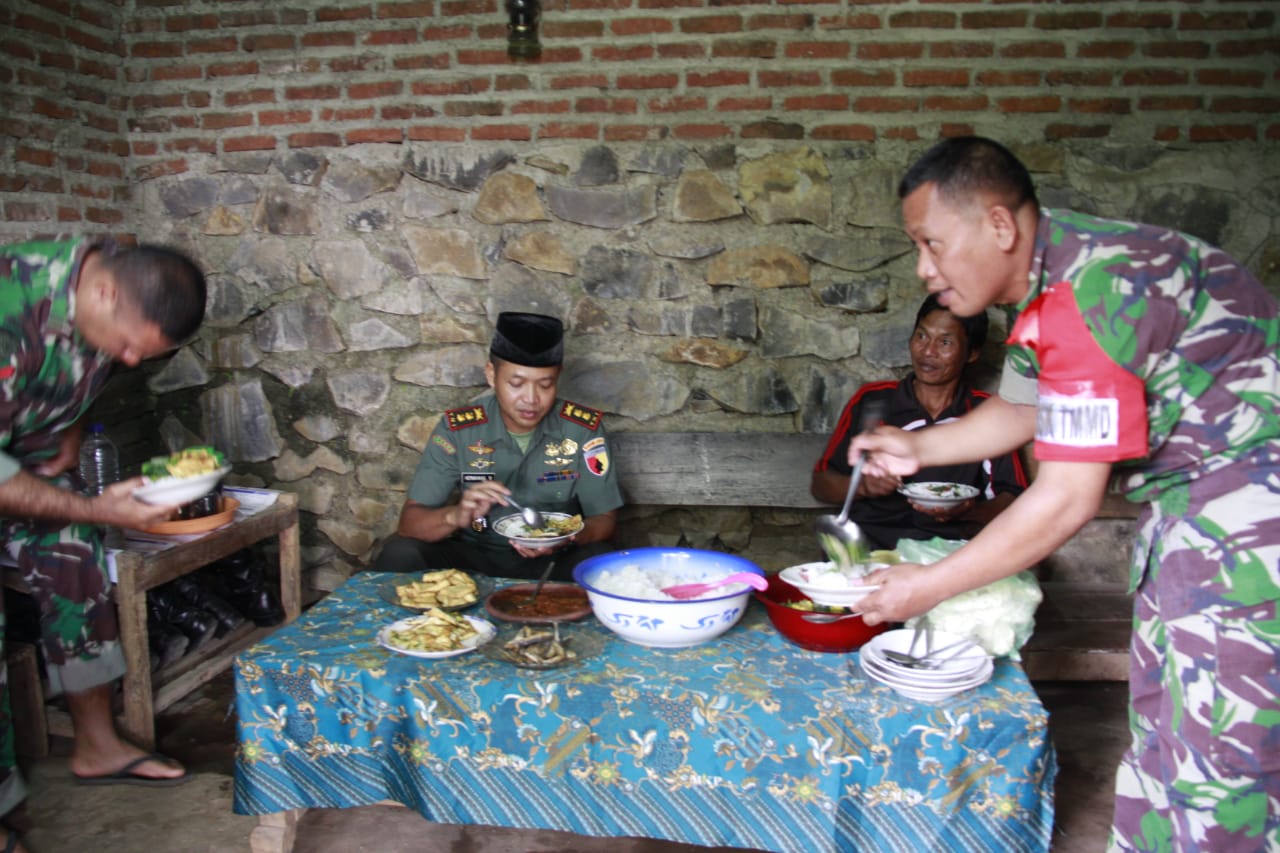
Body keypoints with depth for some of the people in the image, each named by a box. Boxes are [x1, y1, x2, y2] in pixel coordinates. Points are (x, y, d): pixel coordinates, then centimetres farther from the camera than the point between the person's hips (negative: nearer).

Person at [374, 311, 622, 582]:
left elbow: (604, 520, -5)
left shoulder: (584, 429, -10)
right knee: (400, 554, -24)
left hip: (554, 561, 0)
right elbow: (409, 522, -12)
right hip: (473, 555, 1)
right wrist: (455, 516, -34)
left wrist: (568, 537, -29)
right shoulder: (456, 429, -10)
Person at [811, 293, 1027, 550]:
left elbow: (1013, 499, 9)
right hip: (870, 538, -1)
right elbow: (820, 483, 11)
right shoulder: (871, 401, 12)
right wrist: (862, 485, -10)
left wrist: (966, 511, -11)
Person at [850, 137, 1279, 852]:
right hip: (1184, 496, 10)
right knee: (1160, 729, 17)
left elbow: (1067, 502, -26)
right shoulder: (1049, 280, 3)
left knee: (1216, 764, -4)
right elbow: (1023, 409, 20)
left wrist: (930, 586, -17)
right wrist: (917, 449, 9)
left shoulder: (1092, 293, -27)